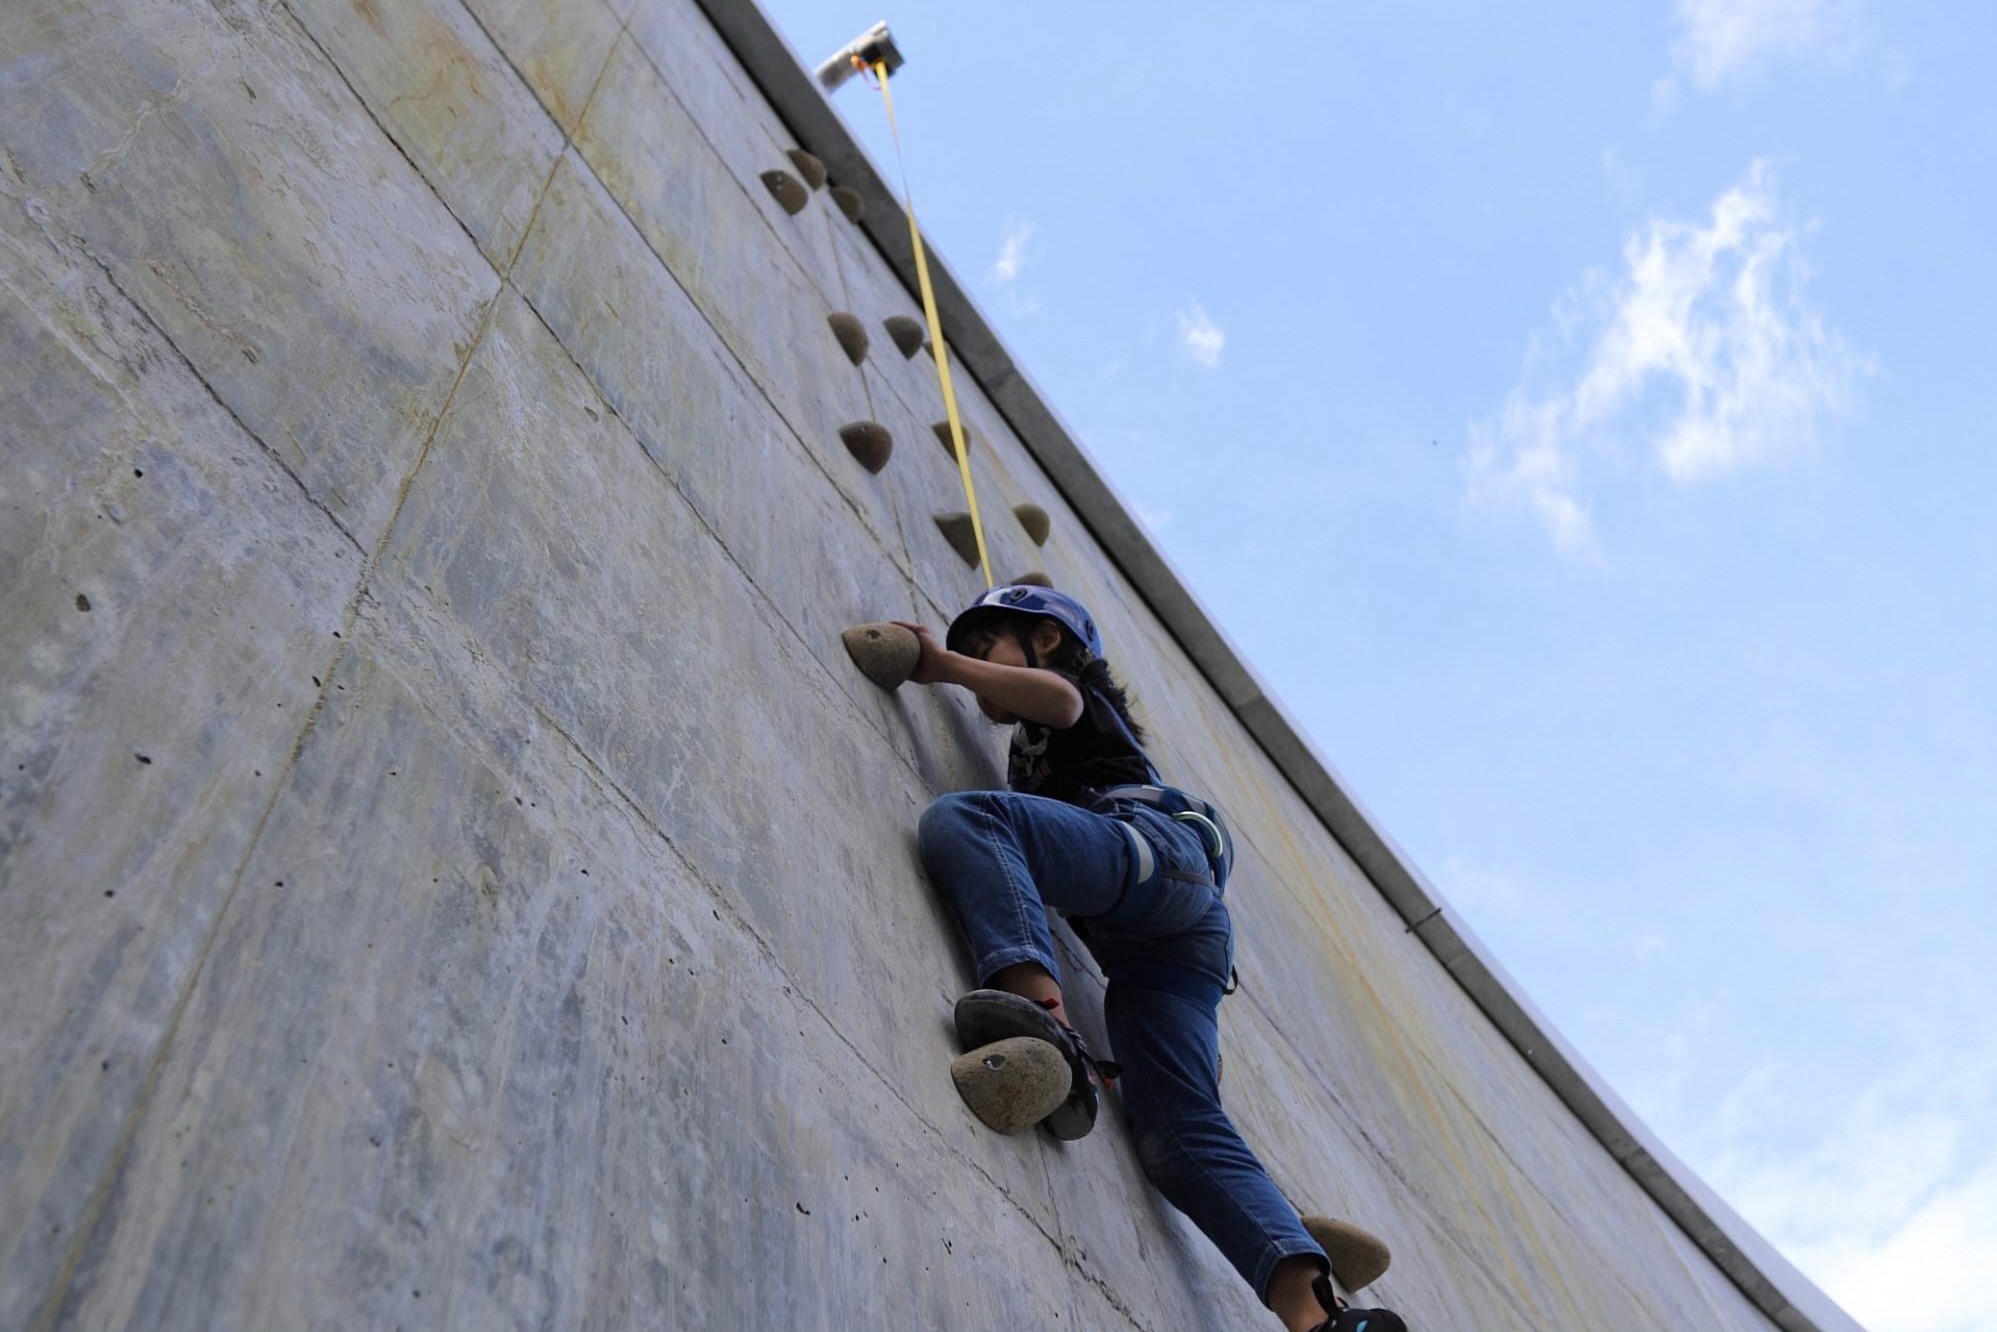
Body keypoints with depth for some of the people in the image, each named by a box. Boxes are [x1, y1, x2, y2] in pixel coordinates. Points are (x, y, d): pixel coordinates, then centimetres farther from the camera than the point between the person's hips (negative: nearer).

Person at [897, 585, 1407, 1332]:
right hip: (1162, 940, 8)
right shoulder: (1032, 755, 45)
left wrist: (943, 664, 0)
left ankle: (1046, 1019, -50)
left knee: (960, 818, -28)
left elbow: (1057, 696, -4)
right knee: (1181, 1131, -7)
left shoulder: (1064, 681, 24)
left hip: (1155, 845, -8)